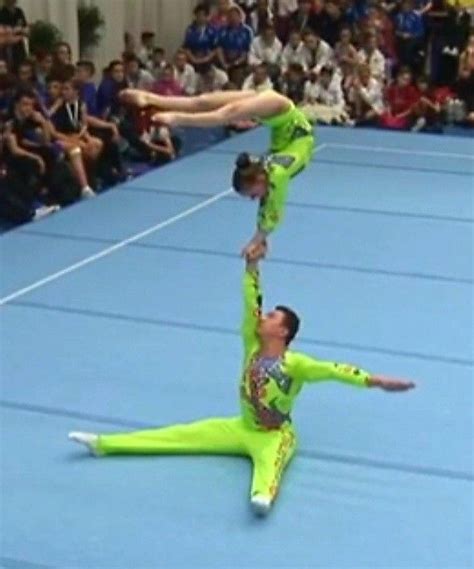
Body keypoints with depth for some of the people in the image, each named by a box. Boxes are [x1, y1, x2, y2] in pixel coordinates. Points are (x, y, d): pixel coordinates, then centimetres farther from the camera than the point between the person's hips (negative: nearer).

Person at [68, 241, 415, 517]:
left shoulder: (295, 364, -18)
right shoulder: (253, 347, -4)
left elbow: (334, 370, -26)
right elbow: (250, 305, -10)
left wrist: (376, 381, -33)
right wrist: (252, 267, -18)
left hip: (275, 436, -5)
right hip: (243, 428, 6)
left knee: (269, 462, -41)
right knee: (182, 435, 0)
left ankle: (263, 495, -77)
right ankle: (103, 444, -3)